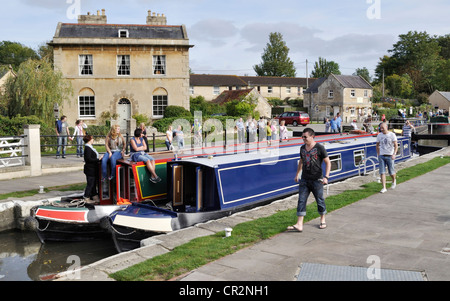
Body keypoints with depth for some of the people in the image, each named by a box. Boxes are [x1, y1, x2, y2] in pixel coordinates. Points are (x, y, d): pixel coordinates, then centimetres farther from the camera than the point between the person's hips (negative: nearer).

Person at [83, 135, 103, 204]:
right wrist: (98, 159, -22)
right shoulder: (87, 148, -18)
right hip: (90, 169, -10)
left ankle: (95, 197, 23)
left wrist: (99, 157, 10)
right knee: (90, 184, -1)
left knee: (94, 184, 15)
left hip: (93, 169, 10)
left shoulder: (90, 147, 13)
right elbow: (88, 159, -24)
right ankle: (87, 199, 9)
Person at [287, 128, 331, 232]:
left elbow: (328, 163, -6)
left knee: (320, 200, 8)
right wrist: (297, 174, 27)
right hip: (304, 179, 5)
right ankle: (299, 224, -5)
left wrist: (326, 177, -16)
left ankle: (323, 220, 30)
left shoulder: (319, 148, -8)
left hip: (316, 180, -5)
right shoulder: (302, 148, 9)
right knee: (301, 200, -3)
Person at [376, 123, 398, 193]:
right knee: (382, 172, -6)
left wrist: (394, 154, -21)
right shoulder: (379, 135, 5)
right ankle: (384, 188, -5)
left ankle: (394, 181, 39)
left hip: (389, 156, -2)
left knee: (391, 172, 7)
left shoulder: (392, 135, -5)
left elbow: (396, 146, -8)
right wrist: (378, 155, 12)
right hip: (381, 156, 2)